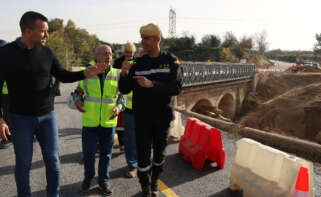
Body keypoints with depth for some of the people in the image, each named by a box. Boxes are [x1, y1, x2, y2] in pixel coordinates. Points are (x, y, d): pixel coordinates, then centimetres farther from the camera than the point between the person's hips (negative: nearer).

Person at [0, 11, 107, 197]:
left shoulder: (47, 52, 0)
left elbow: (63, 76, 9)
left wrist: (85, 73, -7)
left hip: (47, 116, 3)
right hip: (21, 118, -2)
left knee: (53, 159, 9)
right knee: (24, 163, 9)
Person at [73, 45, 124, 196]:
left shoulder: (117, 74, 0)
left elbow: (122, 95, 7)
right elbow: (79, 91, 10)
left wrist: (119, 107, -10)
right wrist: (78, 101, -10)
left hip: (109, 122, 1)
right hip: (89, 121, 0)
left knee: (106, 153, 11)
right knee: (88, 152, 9)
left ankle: (103, 180, 31)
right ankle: (88, 177, 35)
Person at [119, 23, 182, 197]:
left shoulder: (171, 61, -3)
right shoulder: (138, 63, 1)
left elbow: (177, 88, -15)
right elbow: (124, 90, 1)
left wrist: (152, 84, -27)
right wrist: (123, 73, -19)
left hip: (163, 116, 0)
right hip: (142, 117, 0)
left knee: (159, 152, 14)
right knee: (143, 154, 0)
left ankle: (154, 183, 39)